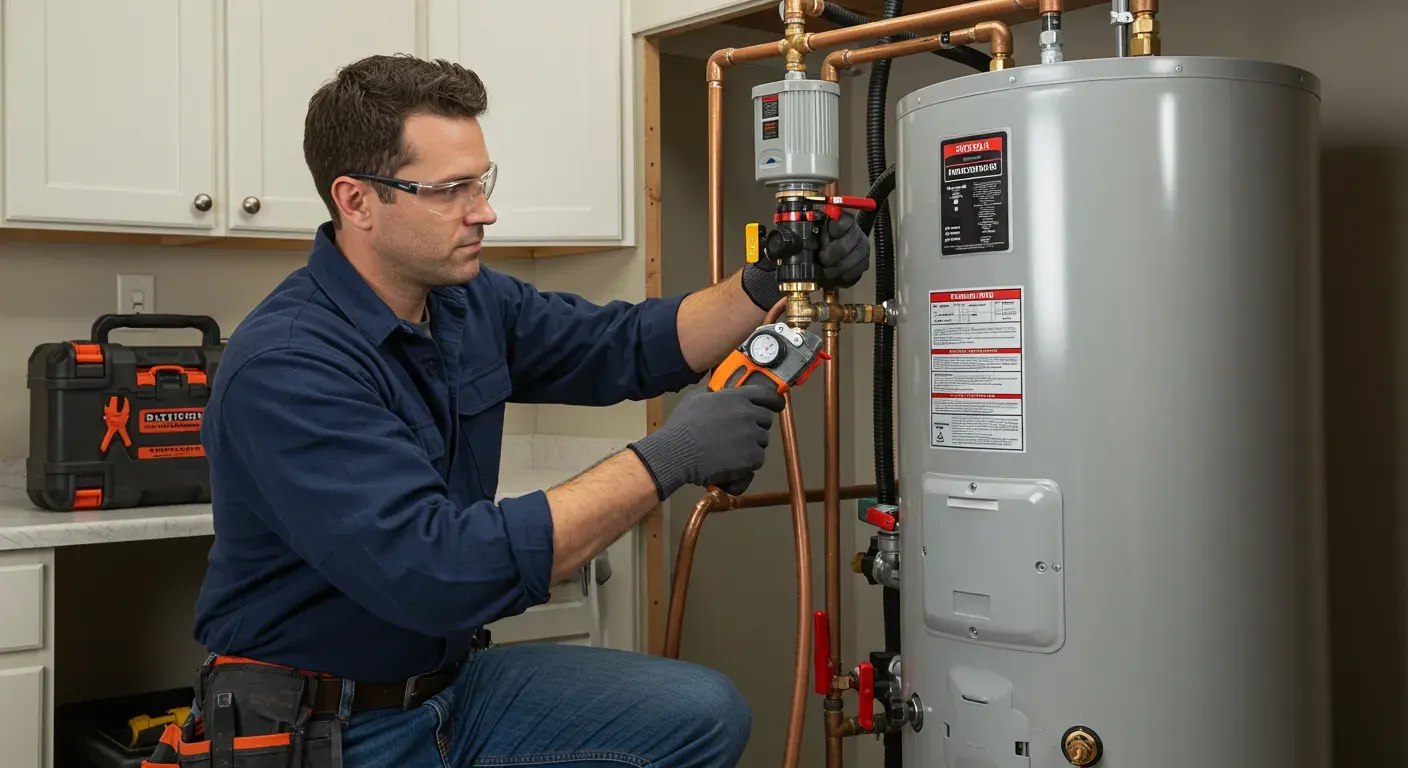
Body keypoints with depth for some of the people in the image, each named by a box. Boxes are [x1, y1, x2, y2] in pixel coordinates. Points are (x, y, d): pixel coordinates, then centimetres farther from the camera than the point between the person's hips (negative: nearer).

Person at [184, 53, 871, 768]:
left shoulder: (469, 300, 0)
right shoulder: (283, 366, -25)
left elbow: (630, 345, 10)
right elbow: (437, 572, -33)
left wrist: (767, 283, -7)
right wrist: (665, 460, -30)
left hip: (451, 679, 7)